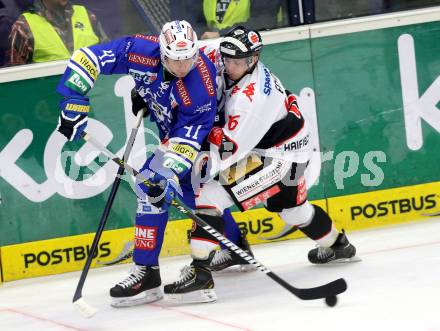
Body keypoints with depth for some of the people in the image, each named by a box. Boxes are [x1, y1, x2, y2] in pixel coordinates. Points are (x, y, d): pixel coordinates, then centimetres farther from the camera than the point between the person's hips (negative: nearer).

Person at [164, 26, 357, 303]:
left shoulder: (250, 98, -30)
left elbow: (228, 148, -32)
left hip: (280, 158, -11)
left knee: (211, 196, -21)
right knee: (291, 207, 35)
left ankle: (200, 274, -25)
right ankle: (337, 246, 60)